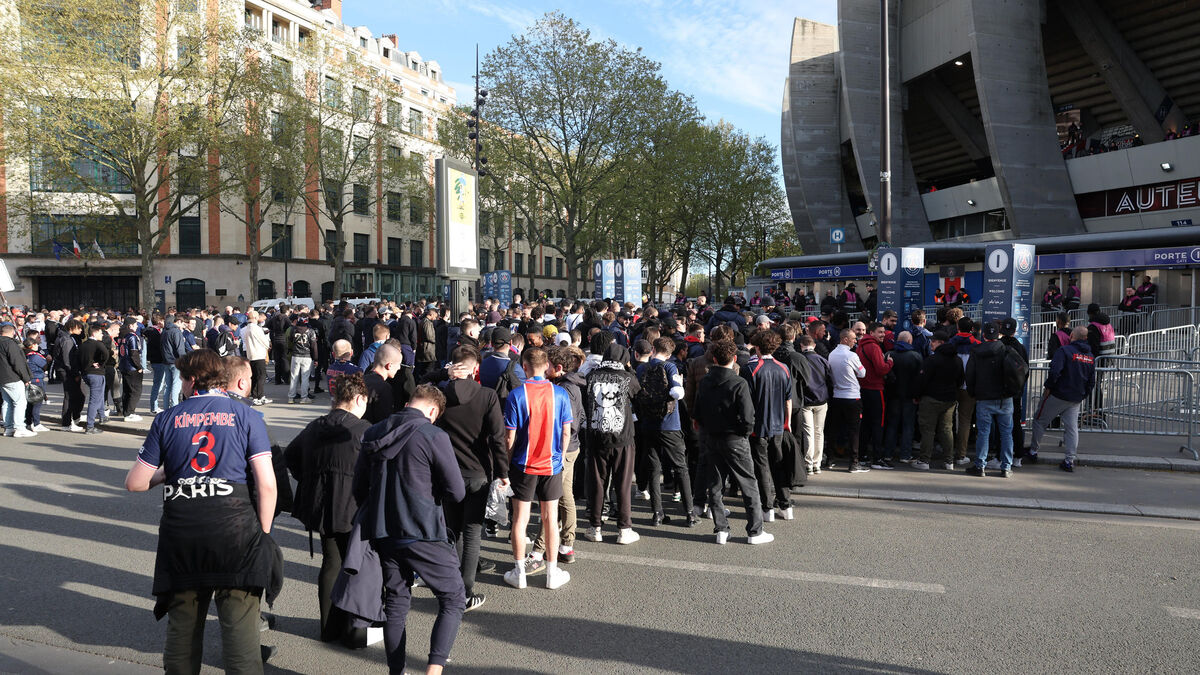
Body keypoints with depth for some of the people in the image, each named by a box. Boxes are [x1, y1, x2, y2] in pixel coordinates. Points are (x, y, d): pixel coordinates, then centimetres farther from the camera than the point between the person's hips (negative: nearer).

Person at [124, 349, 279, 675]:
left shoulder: (167, 419, 6)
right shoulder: (247, 416, 1)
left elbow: (135, 483, 8)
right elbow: (267, 484, -6)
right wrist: (263, 533, 4)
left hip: (181, 534, 3)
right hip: (234, 527, -2)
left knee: (182, 623, 17)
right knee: (240, 624, 0)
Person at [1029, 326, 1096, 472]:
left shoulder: (1065, 350, -13)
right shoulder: (1090, 357, 8)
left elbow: (1055, 371, -24)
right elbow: (1092, 382, 13)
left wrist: (1048, 387, -13)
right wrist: (1083, 395, 20)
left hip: (1057, 395, -6)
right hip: (1076, 399, 6)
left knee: (1040, 420, 11)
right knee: (1072, 428, 7)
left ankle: (1033, 450, 19)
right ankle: (1069, 460, 6)